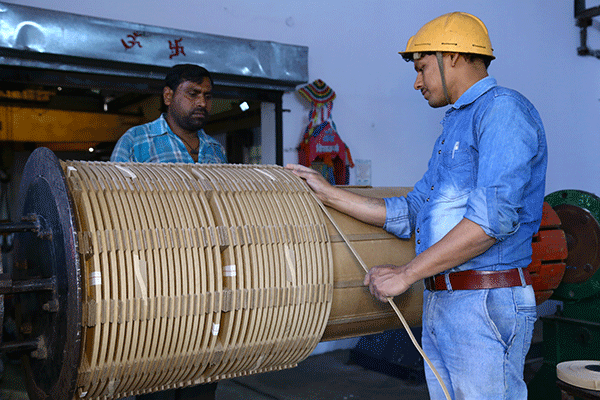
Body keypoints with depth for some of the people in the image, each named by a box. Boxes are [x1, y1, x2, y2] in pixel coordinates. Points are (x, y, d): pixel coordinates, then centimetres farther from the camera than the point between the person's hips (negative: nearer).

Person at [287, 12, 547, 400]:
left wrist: (407, 273, -17)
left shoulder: (503, 109, -9)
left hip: (486, 307, -9)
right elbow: (408, 215, 18)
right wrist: (328, 193, 16)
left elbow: (493, 219, -22)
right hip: (438, 307, 9)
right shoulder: (454, 128, 21)